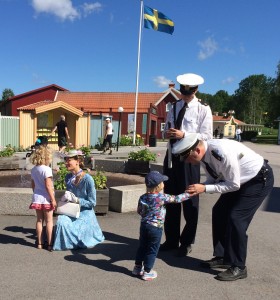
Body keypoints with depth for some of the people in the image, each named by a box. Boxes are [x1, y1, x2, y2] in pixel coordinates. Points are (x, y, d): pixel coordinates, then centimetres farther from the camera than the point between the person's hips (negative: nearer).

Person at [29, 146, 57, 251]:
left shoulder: (33, 169, 7)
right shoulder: (46, 169, -16)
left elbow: (33, 185, 14)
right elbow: (48, 186, -19)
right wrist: (53, 199, -14)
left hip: (37, 198, 7)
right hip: (46, 198, -7)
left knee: (39, 220, 14)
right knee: (49, 221, 3)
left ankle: (39, 243, 21)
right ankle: (49, 244, 9)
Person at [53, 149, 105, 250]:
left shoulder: (88, 179, -17)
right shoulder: (68, 177, 2)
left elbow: (92, 203, -12)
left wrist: (76, 200, -21)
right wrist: (66, 198, -3)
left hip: (85, 213, -5)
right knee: (61, 221, -24)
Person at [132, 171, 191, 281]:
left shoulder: (143, 197, -2)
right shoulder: (162, 197, -18)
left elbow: (139, 211, 7)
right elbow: (176, 199, -11)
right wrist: (188, 194, 3)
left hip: (144, 225, 6)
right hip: (156, 228, -6)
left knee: (142, 247, 20)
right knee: (152, 250, 8)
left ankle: (138, 267, 34)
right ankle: (147, 272, 17)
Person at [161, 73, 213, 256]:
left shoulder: (203, 109, -5)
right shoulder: (174, 107, 12)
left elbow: (207, 136, -11)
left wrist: (184, 135, -21)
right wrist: (167, 133, -7)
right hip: (171, 156, 6)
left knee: (190, 200, 4)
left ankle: (187, 242, 22)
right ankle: (171, 240, 27)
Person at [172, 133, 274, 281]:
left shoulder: (222, 153, -36)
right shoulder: (205, 154, -9)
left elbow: (233, 185, -27)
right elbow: (213, 180, 2)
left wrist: (204, 188, -29)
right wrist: (198, 188, -17)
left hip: (260, 179, -9)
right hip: (242, 180, 9)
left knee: (236, 218, -15)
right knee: (219, 212, 6)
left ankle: (238, 267, 0)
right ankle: (222, 257, 19)